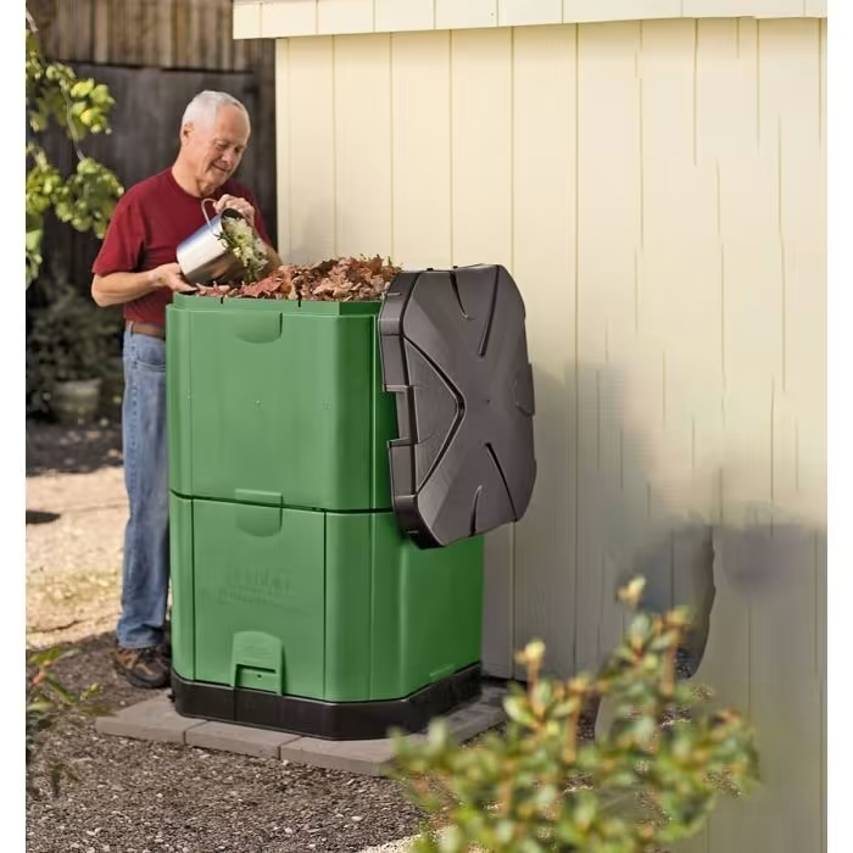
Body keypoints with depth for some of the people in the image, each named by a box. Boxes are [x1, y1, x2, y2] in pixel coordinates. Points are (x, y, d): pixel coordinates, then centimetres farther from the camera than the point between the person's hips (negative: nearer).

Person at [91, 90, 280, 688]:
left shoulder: (240, 202, 12)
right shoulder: (144, 202, -3)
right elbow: (103, 289, -2)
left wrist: (250, 231, -7)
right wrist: (159, 277, -18)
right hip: (158, 358, -4)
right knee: (155, 502, -4)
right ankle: (137, 637, 3)